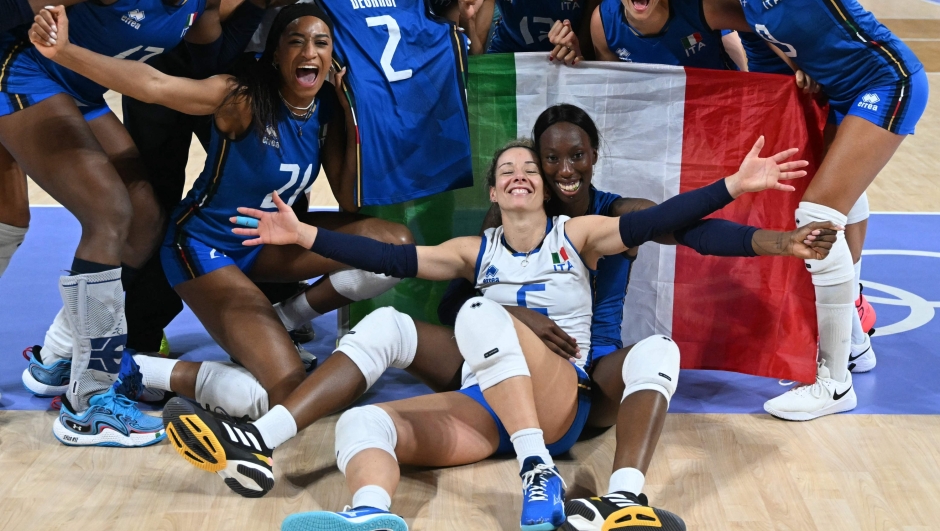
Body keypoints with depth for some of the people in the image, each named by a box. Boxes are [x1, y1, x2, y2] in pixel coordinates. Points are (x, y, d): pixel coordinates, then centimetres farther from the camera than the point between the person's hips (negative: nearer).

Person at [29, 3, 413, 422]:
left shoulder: (328, 111, -5)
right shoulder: (243, 98, -24)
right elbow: (154, 85, -37)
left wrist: (354, 118, -14)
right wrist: (64, 52, -49)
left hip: (267, 239, 7)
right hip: (204, 244, -7)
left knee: (395, 245, -11)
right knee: (284, 399, -21)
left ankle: (283, 322, 7)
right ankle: (133, 369, -4)